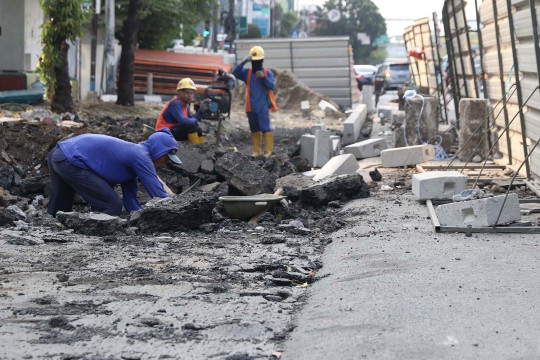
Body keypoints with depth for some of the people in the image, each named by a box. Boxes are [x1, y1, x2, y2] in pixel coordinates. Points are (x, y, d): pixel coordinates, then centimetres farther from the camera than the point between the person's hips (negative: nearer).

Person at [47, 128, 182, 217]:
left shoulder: (131, 153, 18)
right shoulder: (140, 157, -10)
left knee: (59, 210, 24)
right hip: (70, 160, -10)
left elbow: (131, 201, 20)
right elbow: (159, 194, -11)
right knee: (112, 205, -6)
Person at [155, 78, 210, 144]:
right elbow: (182, 120, -31)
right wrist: (195, 120, -14)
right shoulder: (175, 103, -19)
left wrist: (201, 110, -6)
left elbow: (193, 119, 5)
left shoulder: (185, 105, 9)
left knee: (198, 129, 5)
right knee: (191, 126, -23)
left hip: (174, 130, 10)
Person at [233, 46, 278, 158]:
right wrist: (243, 63, -19)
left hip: (263, 106, -4)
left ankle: (269, 151, -8)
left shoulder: (267, 73, -1)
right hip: (251, 106, 4)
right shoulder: (247, 73, 6)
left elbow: (272, 86, -10)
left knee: (265, 127, -9)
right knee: (254, 129, 9)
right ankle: (257, 151, 15)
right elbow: (235, 73, -7)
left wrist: (264, 77, -23)